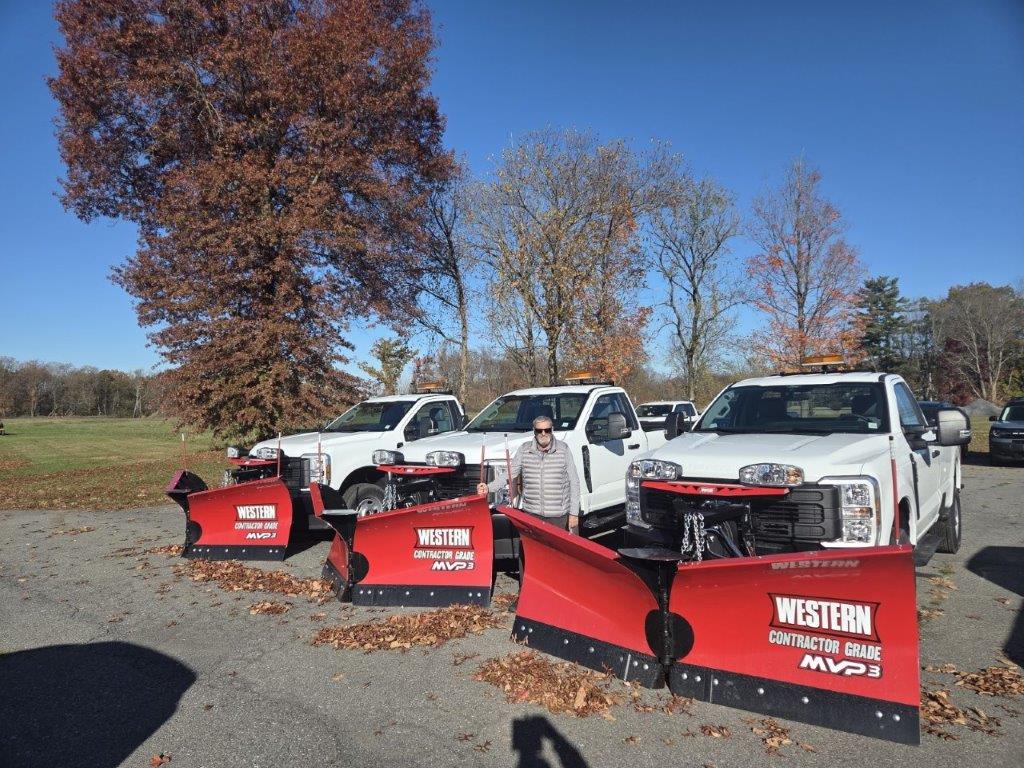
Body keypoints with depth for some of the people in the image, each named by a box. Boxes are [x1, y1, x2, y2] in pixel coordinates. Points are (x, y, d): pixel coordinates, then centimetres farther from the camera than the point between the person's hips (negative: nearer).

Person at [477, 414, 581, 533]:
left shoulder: (563, 449, -1)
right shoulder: (524, 450, 3)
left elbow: (574, 482, 1)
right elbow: (509, 475, 7)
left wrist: (574, 513, -2)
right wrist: (488, 487, -9)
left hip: (559, 515, -1)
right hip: (532, 513, 1)